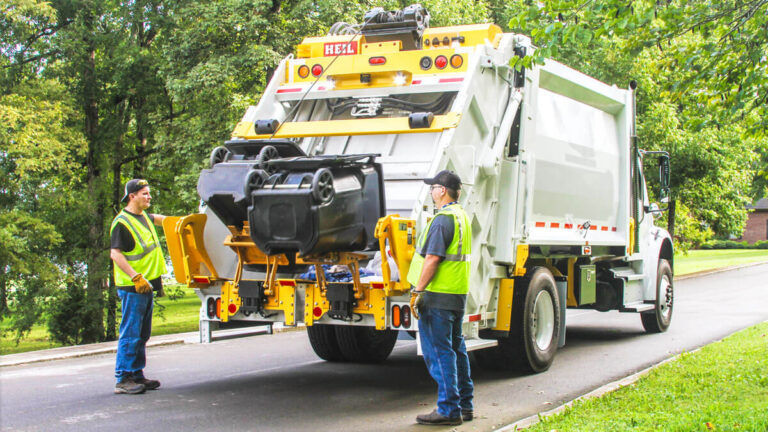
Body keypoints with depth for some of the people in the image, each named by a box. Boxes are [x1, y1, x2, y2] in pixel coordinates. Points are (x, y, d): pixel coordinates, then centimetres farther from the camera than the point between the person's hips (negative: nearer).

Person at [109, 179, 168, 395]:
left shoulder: (143, 217, 14)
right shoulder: (122, 222, -13)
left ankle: (137, 375, 20)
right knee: (130, 333, -7)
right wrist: (136, 277, -25)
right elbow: (115, 254, -19)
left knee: (142, 334, 13)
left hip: (147, 284, 9)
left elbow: (157, 219, 37)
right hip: (133, 287, -9)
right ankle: (123, 379, -3)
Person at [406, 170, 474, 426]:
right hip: (458, 294, 10)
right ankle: (465, 405, 21)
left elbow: (432, 259, -22)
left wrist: (417, 291, -19)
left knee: (438, 352, -5)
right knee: (456, 349, 15)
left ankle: (448, 409, -3)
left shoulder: (443, 219, -16)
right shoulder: (462, 217, 16)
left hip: (438, 296, -10)